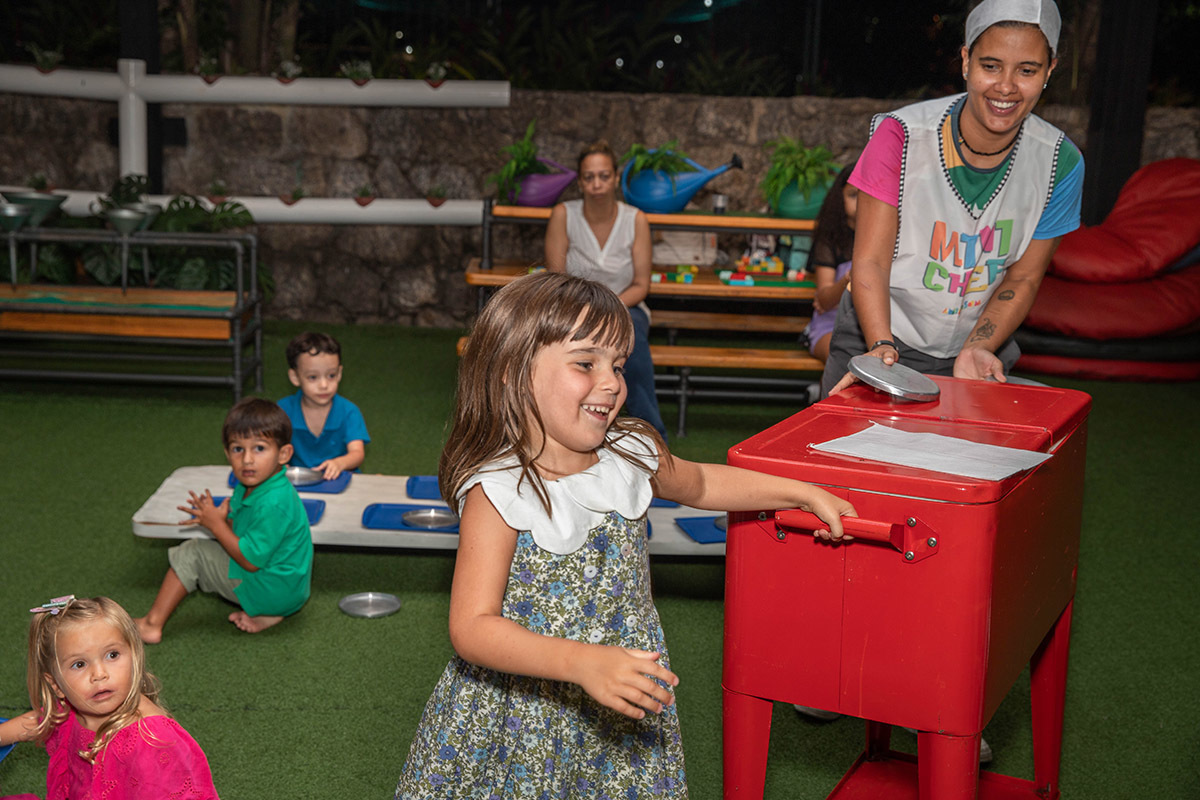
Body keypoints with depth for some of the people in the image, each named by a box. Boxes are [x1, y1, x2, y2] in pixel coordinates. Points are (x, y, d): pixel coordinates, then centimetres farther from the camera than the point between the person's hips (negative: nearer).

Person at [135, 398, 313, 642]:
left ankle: (151, 624, 7)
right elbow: (240, 531, 14)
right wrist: (223, 519, -7)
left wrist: (216, 524, -18)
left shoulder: (272, 504, -29)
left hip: (275, 591, -10)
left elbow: (251, 560, -25)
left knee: (190, 554, -6)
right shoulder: (249, 487, 3)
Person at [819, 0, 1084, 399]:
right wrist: (881, 348, -31)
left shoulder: (1060, 163, -9)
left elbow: (1022, 279, -2)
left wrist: (976, 350, -18)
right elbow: (870, 263, -16)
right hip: (876, 340, -2)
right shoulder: (901, 136, -17)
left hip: (978, 349, 2)